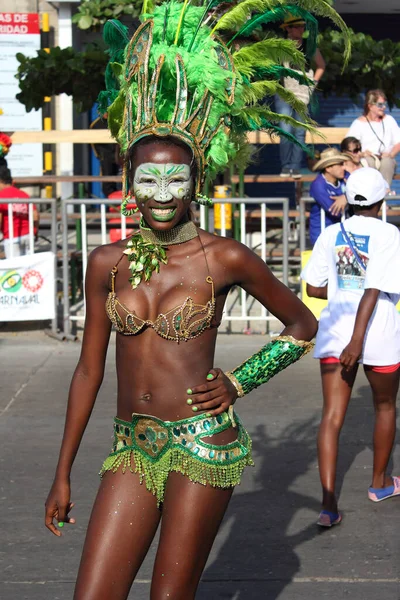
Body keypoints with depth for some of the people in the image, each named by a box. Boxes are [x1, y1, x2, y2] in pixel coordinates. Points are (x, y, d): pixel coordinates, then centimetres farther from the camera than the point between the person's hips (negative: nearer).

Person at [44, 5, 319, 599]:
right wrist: (63, 474, 13)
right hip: (132, 449, 4)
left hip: (201, 444, -4)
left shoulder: (225, 258, -4)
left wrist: (236, 383, -2)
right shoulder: (107, 262, 6)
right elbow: (89, 370, 11)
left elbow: (302, 326, 9)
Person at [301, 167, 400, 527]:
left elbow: (314, 288, 4)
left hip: (334, 331, 3)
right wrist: (357, 341, -19)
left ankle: (329, 503, -13)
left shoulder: (331, 234, 4)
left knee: (332, 416, -1)